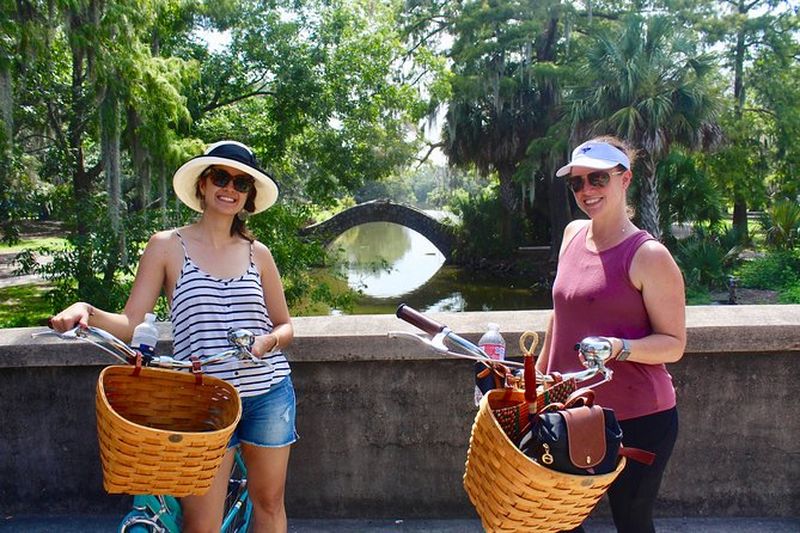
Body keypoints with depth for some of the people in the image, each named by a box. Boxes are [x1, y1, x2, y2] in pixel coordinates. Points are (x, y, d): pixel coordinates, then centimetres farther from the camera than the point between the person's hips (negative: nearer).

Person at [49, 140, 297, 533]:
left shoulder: (257, 253, 5)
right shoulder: (167, 246, -1)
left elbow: (285, 326, 9)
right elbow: (129, 324, -6)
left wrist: (266, 342, -12)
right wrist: (87, 312, -25)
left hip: (268, 393, 3)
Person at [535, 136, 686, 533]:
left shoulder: (649, 256, -14)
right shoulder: (573, 234, 6)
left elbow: (674, 344, -11)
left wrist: (618, 348, -28)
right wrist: (539, 374, 22)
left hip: (637, 418, -6)